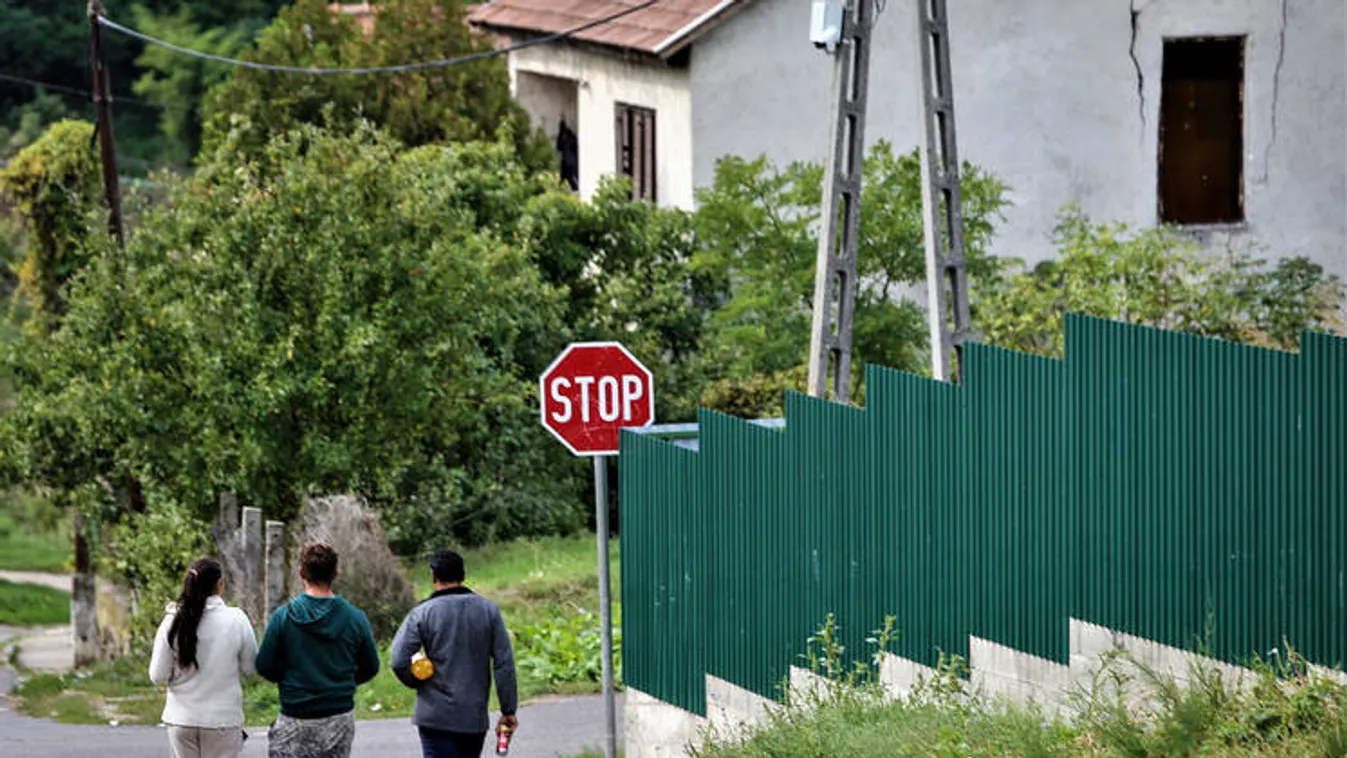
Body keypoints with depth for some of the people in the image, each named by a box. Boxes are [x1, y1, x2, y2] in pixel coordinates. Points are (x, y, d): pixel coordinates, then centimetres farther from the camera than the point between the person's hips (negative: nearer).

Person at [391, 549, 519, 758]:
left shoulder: (422, 614, -7)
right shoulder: (488, 610, 3)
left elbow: (398, 662, -14)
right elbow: (504, 663, 1)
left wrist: (417, 683, 7)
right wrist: (508, 710, 5)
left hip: (436, 717, -4)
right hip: (475, 717, 4)